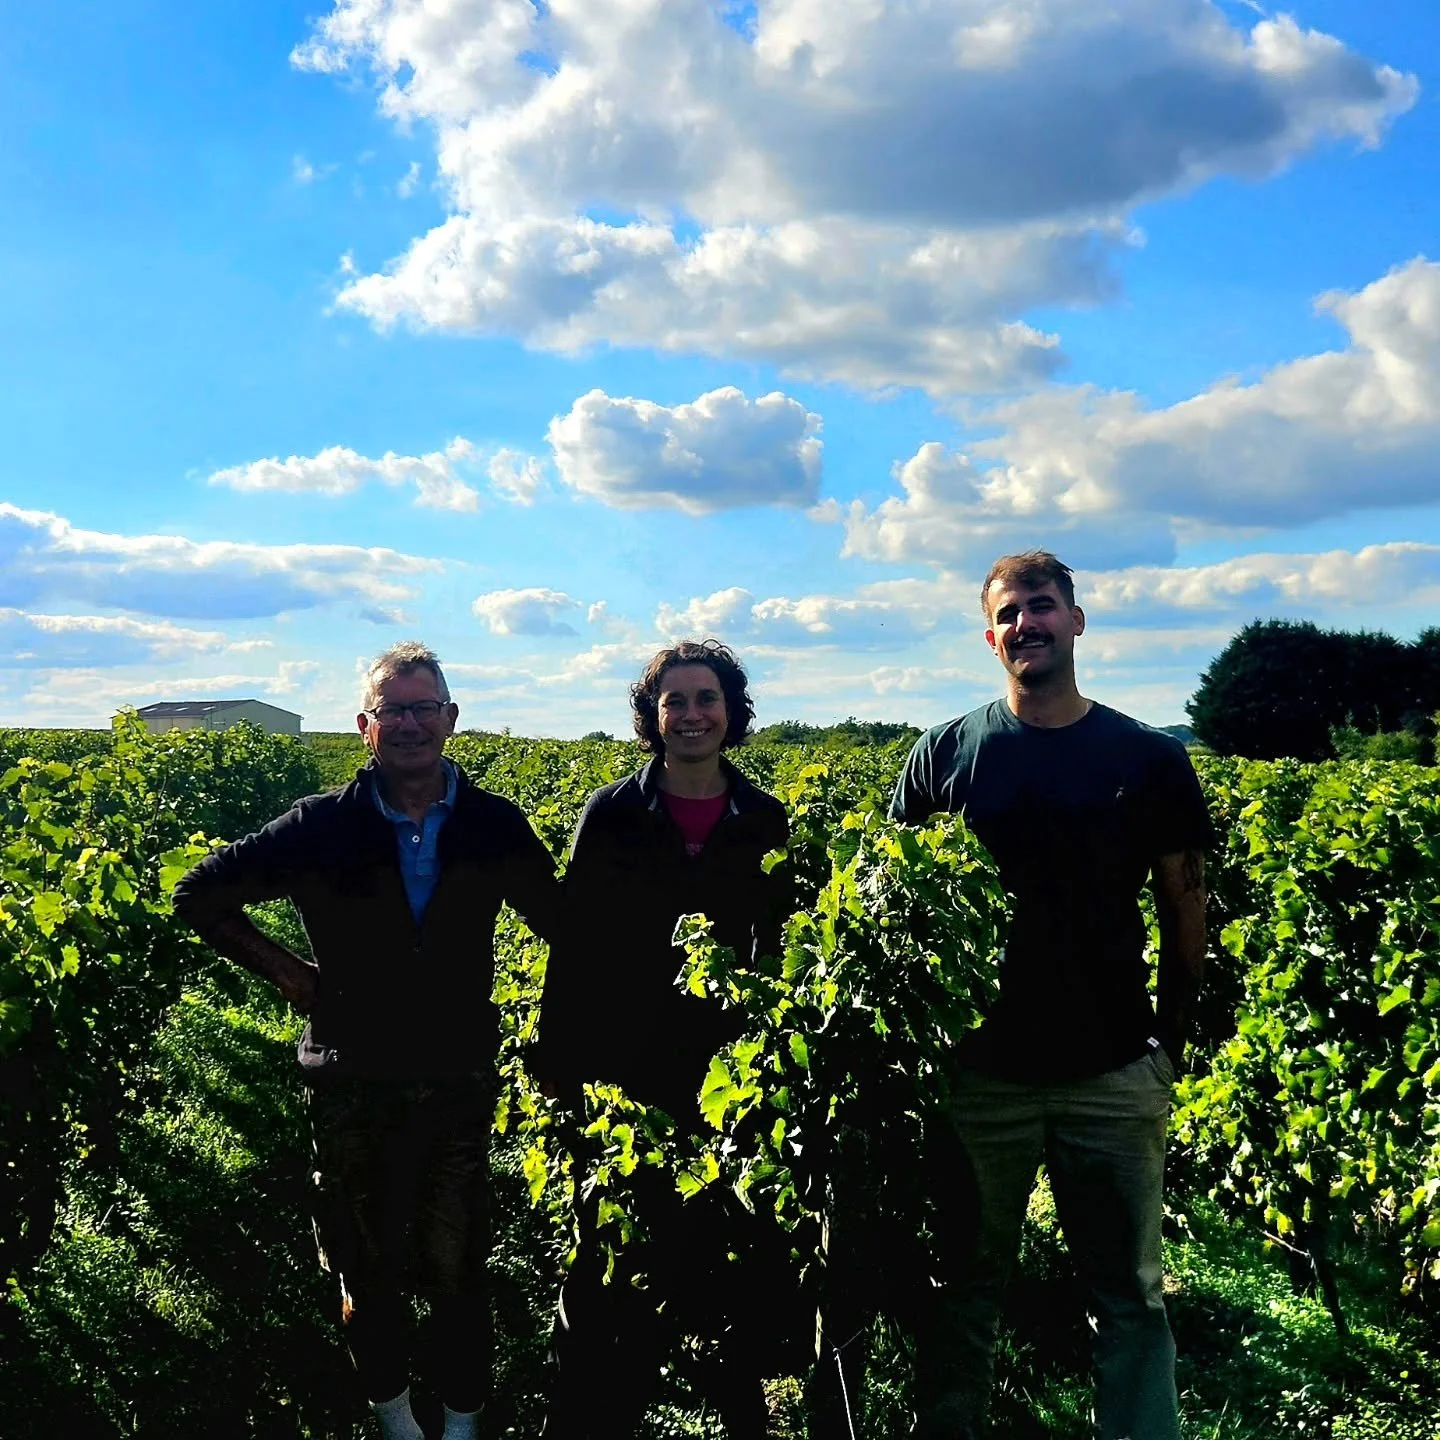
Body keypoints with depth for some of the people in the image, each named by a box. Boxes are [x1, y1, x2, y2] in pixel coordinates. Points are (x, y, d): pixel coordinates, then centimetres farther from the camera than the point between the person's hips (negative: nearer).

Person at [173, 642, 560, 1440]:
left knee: (458, 1269, 7)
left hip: (459, 1082, 0)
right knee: (369, 1269, 13)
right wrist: (283, 970, -1)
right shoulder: (323, 828, -7)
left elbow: (559, 919, 10)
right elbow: (200, 895, 3)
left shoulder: (495, 826, -4)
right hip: (352, 1085, 0)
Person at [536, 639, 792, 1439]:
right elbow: (575, 948, 0)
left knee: (734, 1254, 8)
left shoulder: (767, 823, 3)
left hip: (733, 1079, 1)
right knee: (614, 1265, 6)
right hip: (626, 1078, -1)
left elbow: (784, 951, 6)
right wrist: (558, 1065, -3)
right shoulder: (611, 817, -1)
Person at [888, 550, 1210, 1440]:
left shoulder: (1150, 760, 2)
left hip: (1114, 1073, 0)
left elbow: (1185, 907, 7)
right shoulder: (946, 756, 2)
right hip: (979, 1068, 0)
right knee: (965, 1286, 10)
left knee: (1131, 1292, 7)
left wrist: (1173, 1036, 2)